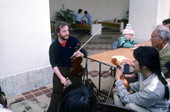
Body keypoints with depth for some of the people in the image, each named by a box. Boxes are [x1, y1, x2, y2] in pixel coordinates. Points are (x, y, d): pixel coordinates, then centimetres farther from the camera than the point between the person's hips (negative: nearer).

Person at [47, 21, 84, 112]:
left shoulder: (73, 40, -6)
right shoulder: (53, 46, -8)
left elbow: (84, 53, -2)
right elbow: (54, 64, -12)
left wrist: (80, 54, -26)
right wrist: (61, 77, -24)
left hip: (73, 67, 1)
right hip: (60, 68, 0)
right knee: (57, 90, -12)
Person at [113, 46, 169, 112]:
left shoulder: (153, 90, -37)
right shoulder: (145, 72, -15)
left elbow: (126, 99, -25)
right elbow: (139, 85, 9)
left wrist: (118, 78, -17)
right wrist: (123, 87, -4)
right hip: (144, 101, 7)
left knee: (130, 105, -32)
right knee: (117, 93, -3)